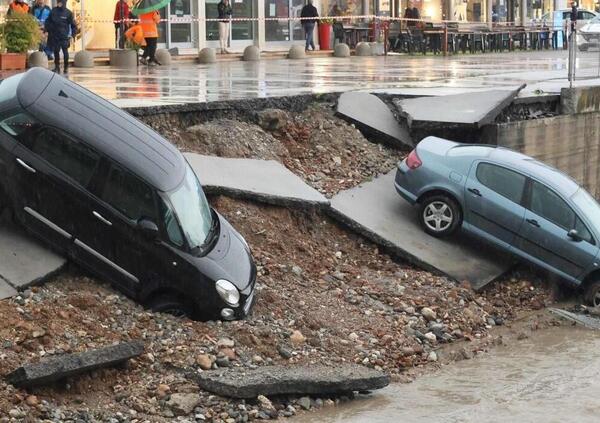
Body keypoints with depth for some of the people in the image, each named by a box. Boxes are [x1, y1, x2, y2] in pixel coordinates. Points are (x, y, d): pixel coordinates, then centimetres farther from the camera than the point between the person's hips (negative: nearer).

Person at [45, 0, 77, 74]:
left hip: (64, 36, -2)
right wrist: (46, 30, 3)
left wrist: (73, 34, -4)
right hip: (54, 36, 2)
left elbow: (73, 25, 3)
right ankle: (57, 67, 15)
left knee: (65, 52, -2)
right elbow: (48, 22, 12)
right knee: (56, 51, 4)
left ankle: (66, 67, 12)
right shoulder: (53, 11, 5)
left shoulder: (68, 13, -1)